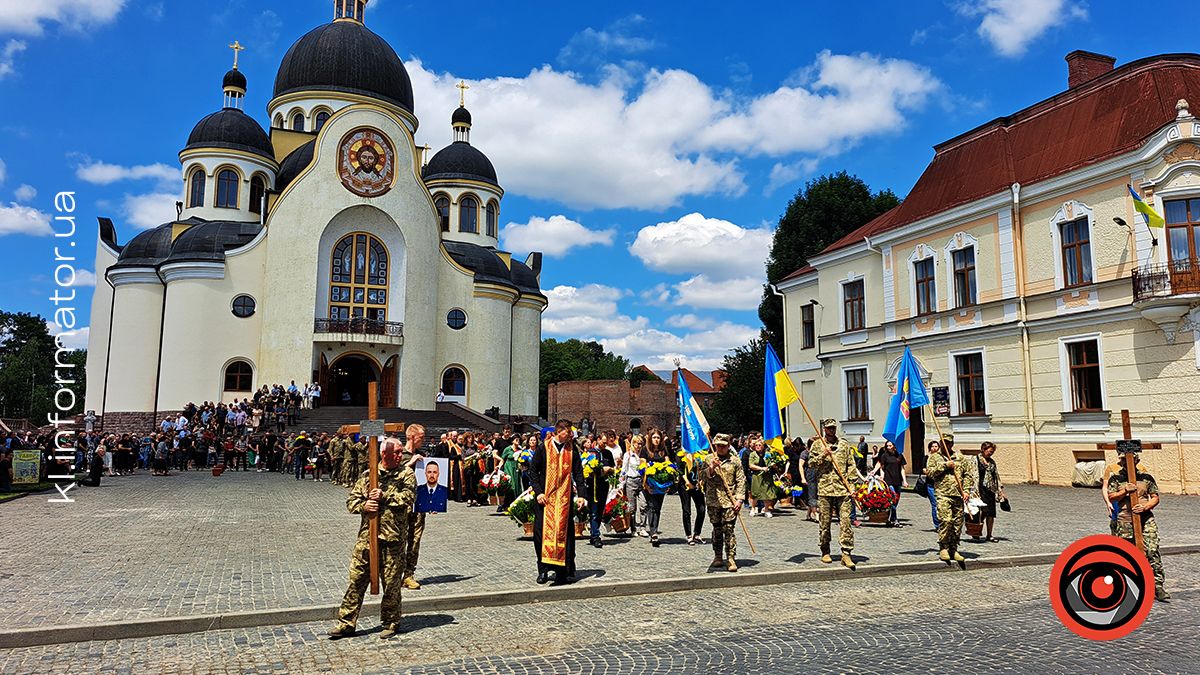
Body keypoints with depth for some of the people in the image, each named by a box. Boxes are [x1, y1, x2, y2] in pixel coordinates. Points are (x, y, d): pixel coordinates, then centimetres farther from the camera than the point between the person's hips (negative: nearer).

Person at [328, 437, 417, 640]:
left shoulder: (406, 474, 1)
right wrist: (364, 506, -10)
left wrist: (383, 497, -14)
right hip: (367, 534, 3)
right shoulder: (368, 475, 9)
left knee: (391, 582, 5)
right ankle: (346, 622, 17)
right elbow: (351, 500, 10)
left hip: (393, 536, -2)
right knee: (356, 579, 6)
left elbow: (407, 498, -13)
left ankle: (390, 623, 21)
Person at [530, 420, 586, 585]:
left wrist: (580, 495, -3)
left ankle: (562, 572, 6)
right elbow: (533, 471, 1)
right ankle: (543, 569, 12)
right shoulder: (543, 448, -3)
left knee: (564, 532, 0)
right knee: (542, 531, -2)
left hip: (564, 497, 2)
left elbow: (578, 473, 6)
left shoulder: (571, 449, 4)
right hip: (545, 497, -2)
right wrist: (538, 492, -9)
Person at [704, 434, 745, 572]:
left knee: (728, 529, -6)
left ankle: (731, 559, -2)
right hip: (713, 500, 2)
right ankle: (718, 557, 21)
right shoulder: (709, 459, 5)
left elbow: (741, 481, 2)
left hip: (730, 501, -2)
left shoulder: (735, 460, 4)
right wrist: (711, 468, -20)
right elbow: (703, 478, -1)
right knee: (717, 529, 10)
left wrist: (739, 499, -6)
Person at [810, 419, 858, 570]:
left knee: (845, 521, -7)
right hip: (824, 489, -1)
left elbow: (851, 464, 12)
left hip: (842, 489, 1)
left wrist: (848, 477, -2)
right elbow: (811, 463, 5)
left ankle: (846, 553, -5)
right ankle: (825, 552, 17)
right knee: (825, 522, 3)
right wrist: (822, 456, -11)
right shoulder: (818, 445, 9)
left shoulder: (845, 444, 12)